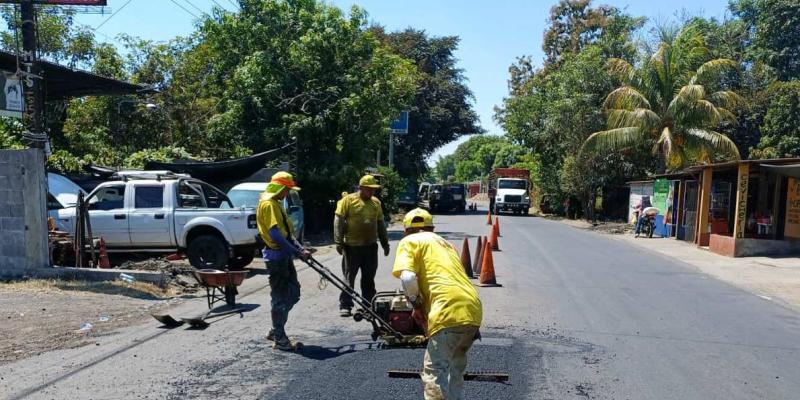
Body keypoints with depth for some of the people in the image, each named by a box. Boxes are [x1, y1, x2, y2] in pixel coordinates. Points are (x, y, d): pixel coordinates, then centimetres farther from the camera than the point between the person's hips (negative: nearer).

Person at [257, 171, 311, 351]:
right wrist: (297, 252, -19)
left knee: (293, 294, 15)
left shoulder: (276, 204, 17)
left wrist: (301, 249, 6)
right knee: (280, 298, -2)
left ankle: (276, 331, 26)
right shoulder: (267, 204, -15)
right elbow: (275, 235, -23)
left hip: (284, 257, 10)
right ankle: (279, 339, 8)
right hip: (276, 257, -10)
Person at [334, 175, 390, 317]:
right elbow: (338, 221, -7)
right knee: (349, 277, 2)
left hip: (371, 246, 5)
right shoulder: (348, 200, -5)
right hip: (352, 246, -4)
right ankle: (345, 306, 9)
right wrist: (339, 242, -13)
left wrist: (385, 243, 18)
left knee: (369, 278, 11)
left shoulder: (376, 202, 11)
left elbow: (381, 224, 18)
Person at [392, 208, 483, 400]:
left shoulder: (409, 241, 10)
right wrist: (425, 303, 34)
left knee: (434, 373, -5)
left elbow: (408, 278, -7)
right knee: (455, 368, 24)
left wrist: (417, 305, 7)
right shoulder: (445, 243, 32)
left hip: (451, 311, -8)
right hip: (473, 309, 8)